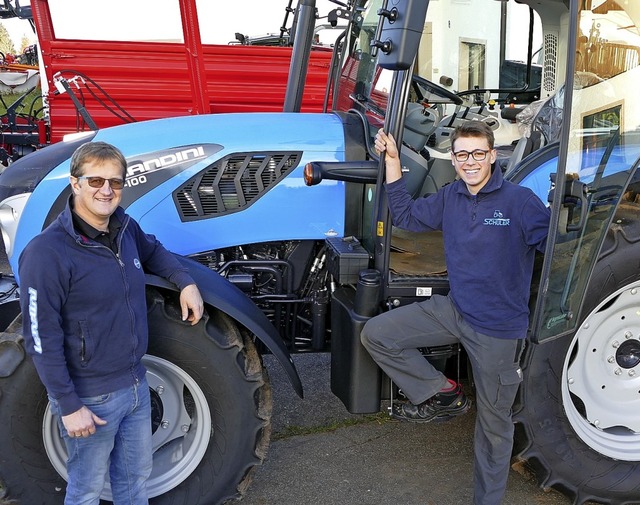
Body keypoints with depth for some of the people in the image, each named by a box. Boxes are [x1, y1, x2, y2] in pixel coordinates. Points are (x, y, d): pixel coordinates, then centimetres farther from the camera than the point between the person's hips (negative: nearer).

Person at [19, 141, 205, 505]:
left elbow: (152, 250, 23)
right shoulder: (47, 252, -21)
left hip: (136, 384, 7)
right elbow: (42, 340, -20)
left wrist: (185, 282, 7)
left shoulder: (125, 228, -1)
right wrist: (69, 406, -18)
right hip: (91, 397, -6)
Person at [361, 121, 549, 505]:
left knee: (494, 421, 8)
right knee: (375, 334, -4)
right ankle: (443, 394, 7)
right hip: (453, 310, 6)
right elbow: (407, 217, 14)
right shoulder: (450, 198, 4)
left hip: (498, 329, -5)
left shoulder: (520, 201, -13)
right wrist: (393, 162, 7)